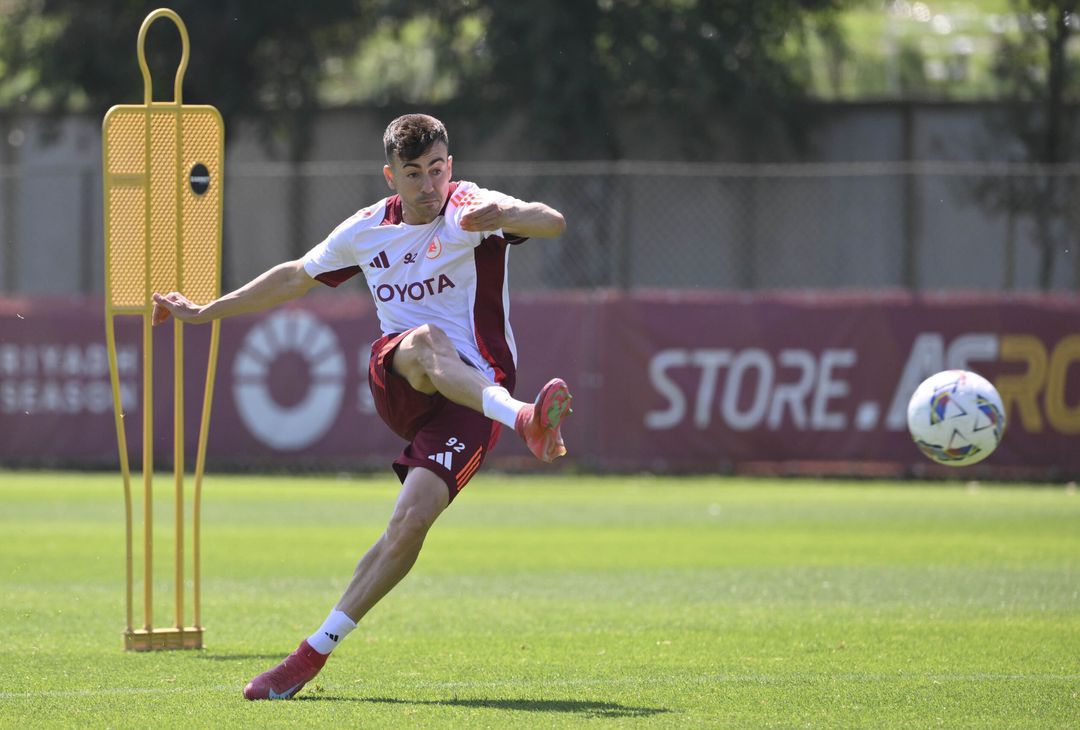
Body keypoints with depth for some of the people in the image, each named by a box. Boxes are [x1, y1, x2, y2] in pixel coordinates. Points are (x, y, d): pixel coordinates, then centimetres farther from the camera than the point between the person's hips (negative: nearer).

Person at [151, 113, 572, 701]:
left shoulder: (469, 208, -4)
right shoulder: (368, 229, 11)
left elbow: (552, 223, -22)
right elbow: (294, 278, 28)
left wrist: (506, 216, -45)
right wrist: (203, 312, 33)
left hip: (471, 394, -3)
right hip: (396, 381, 3)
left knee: (413, 518, -23)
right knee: (426, 341, -35)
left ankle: (315, 652, -12)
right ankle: (523, 421, -62)